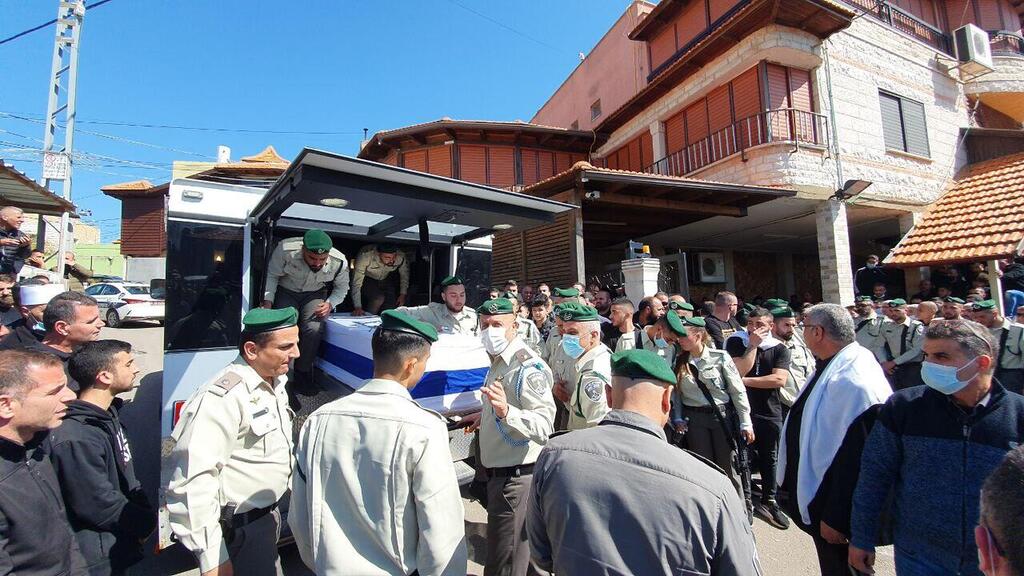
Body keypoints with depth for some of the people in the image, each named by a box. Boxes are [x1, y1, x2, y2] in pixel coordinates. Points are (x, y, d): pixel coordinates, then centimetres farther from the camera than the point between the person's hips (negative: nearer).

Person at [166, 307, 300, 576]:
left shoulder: (274, 381, 2)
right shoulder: (222, 398, -28)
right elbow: (192, 483, -30)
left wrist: (295, 483, 19)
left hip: (268, 512, 9)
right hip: (240, 531, -9)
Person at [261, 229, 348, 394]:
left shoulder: (339, 262, -25)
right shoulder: (285, 250, -30)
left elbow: (342, 287, -4)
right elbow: (272, 275, -12)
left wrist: (330, 304, -21)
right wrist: (268, 302, -22)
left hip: (315, 294, 1)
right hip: (286, 291, 0)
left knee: (314, 329, -24)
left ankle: (302, 376, -2)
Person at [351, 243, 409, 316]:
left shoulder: (401, 257, -29)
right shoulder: (365, 255, -37)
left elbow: (404, 275, -6)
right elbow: (356, 282, -36)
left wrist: (403, 294, -11)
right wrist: (357, 307, -43)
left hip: (386, 279, 3)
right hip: (366, 280, -3)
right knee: (379, 299, -28)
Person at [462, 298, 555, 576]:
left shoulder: (528, 366, -22)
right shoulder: (498, 361, 9)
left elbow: (544, 423, -31)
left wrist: (506, 411, -45)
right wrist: (486, 415, 24)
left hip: (515, 475, -10)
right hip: (500, 470, 10)